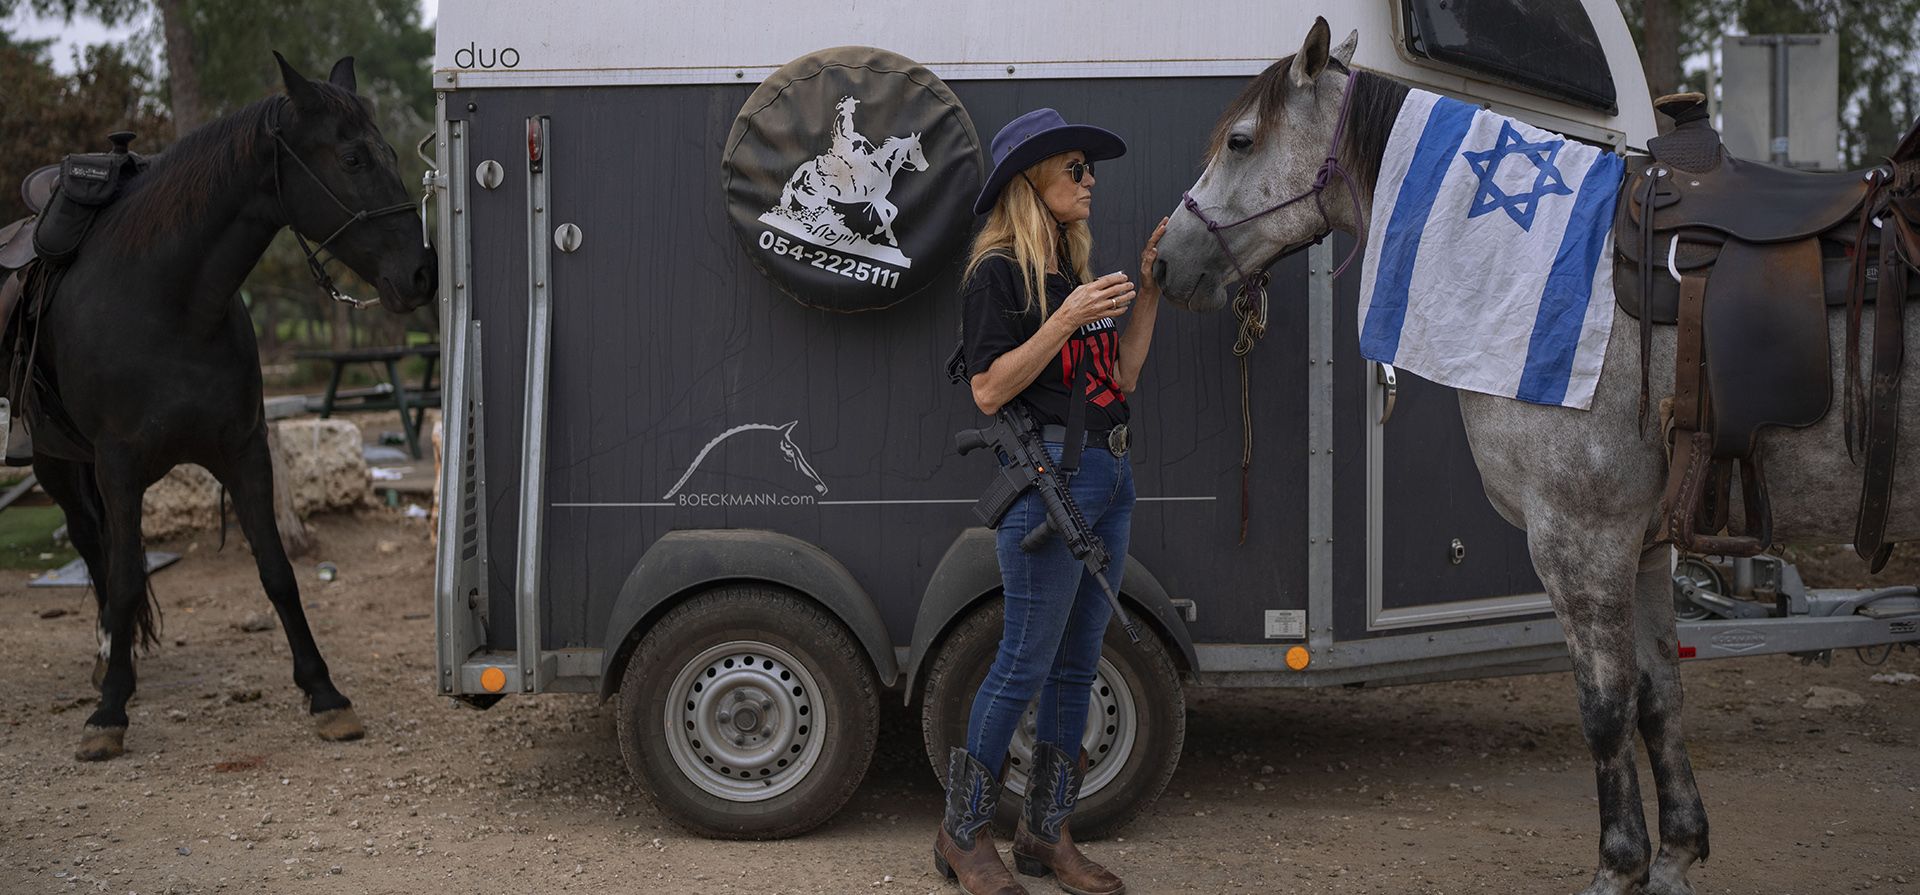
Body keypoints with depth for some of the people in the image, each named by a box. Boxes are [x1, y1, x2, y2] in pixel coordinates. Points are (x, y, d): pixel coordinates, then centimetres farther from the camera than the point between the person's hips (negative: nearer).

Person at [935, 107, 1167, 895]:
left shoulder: (1076, 268, 16)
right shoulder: (1000, 270, -8)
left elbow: (1121, 377, 14)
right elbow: (988, 390, -15)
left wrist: (1149, 288, 8)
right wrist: (1066, 319, -20)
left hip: (1108, 475, 8)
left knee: (1078, 664, 11)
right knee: (1025, 664, -5)